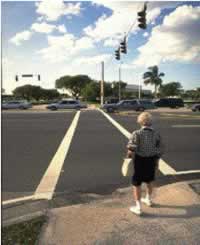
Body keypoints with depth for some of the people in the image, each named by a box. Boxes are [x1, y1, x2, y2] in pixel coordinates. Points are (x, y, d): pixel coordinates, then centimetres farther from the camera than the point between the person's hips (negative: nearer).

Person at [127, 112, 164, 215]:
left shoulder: (137, 133, -17)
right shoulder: (156, 134, -5)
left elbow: (131, 148, -29)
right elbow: (160, 150, 0)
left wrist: (129, 156, -11)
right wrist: (157, 161, 12)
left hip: (140, 160, -4)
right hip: (151, 160, 5)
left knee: (136, 184, 10)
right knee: (149, 181, 26)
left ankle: (138, 207, 16)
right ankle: (148, 200, 47)